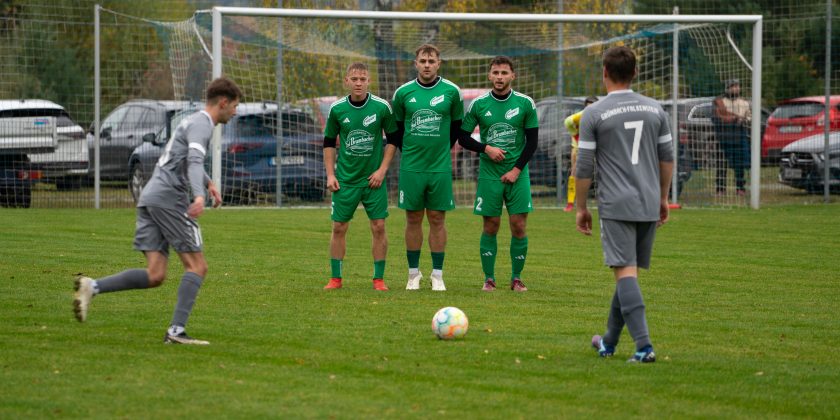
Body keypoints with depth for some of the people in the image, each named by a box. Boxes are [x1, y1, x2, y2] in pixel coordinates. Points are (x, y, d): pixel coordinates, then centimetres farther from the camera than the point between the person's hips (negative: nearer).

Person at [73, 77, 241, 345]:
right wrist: (199, 195, -39)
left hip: (150, 199, 9)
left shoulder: (193, 122, 26)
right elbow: (194, 161, -24)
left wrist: (209, 183, 56)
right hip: (169, 198, -9)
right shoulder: (201, 124, -6)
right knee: (197, 267, -4)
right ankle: (176, 331, -12)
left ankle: (92, 287, -14)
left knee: (155, 276, -1)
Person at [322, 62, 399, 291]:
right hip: (345, 179, 1)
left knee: (379, 227, -5)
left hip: (373, 178, -1)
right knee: (339, 227, 2)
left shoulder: (381, 107, -6)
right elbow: (329, 143, 9)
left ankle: (379, 279, 5)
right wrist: (330, 175, 1)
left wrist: (382, 170, -4)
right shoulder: (337, 109, -2)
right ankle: (336, 278, 12)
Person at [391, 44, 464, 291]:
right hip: (411, 167, 1)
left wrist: (442, 150, 9)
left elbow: (457, 125, 11)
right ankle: (413, 273, 13)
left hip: (440, 167, -1)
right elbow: (396, 127, 13)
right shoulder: (403, 93, 1)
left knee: (437, 219, 2)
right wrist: (408, 151, 9)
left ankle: (437, 275, 7)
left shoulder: (451, 92, -1)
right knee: (413, 219, 5)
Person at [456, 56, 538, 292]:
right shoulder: (479, 104, 1)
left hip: (517, 174, 0)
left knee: (518, 226, -3)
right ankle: (489, 279, 8)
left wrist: (517, 170, -7)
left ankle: (516, 278, 8)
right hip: (489, 173, 0)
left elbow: (532, 142, 2)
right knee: (490, 226, 0)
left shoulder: (525, 104, 0)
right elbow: (463, 138, 6)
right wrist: (486, 148, -10)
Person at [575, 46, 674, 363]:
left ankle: (644, 346, -22)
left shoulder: (594, 114, -6)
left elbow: (584, 167, -5)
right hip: (649, 206, 5)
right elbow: (667, 158, 14)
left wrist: (581, 208, 6)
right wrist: (662, 199, 25)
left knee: (625, 272, -9)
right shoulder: (655, 109, 9)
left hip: (616, 206, -5)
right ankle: (609, 343, 26)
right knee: (628, 272, 14)